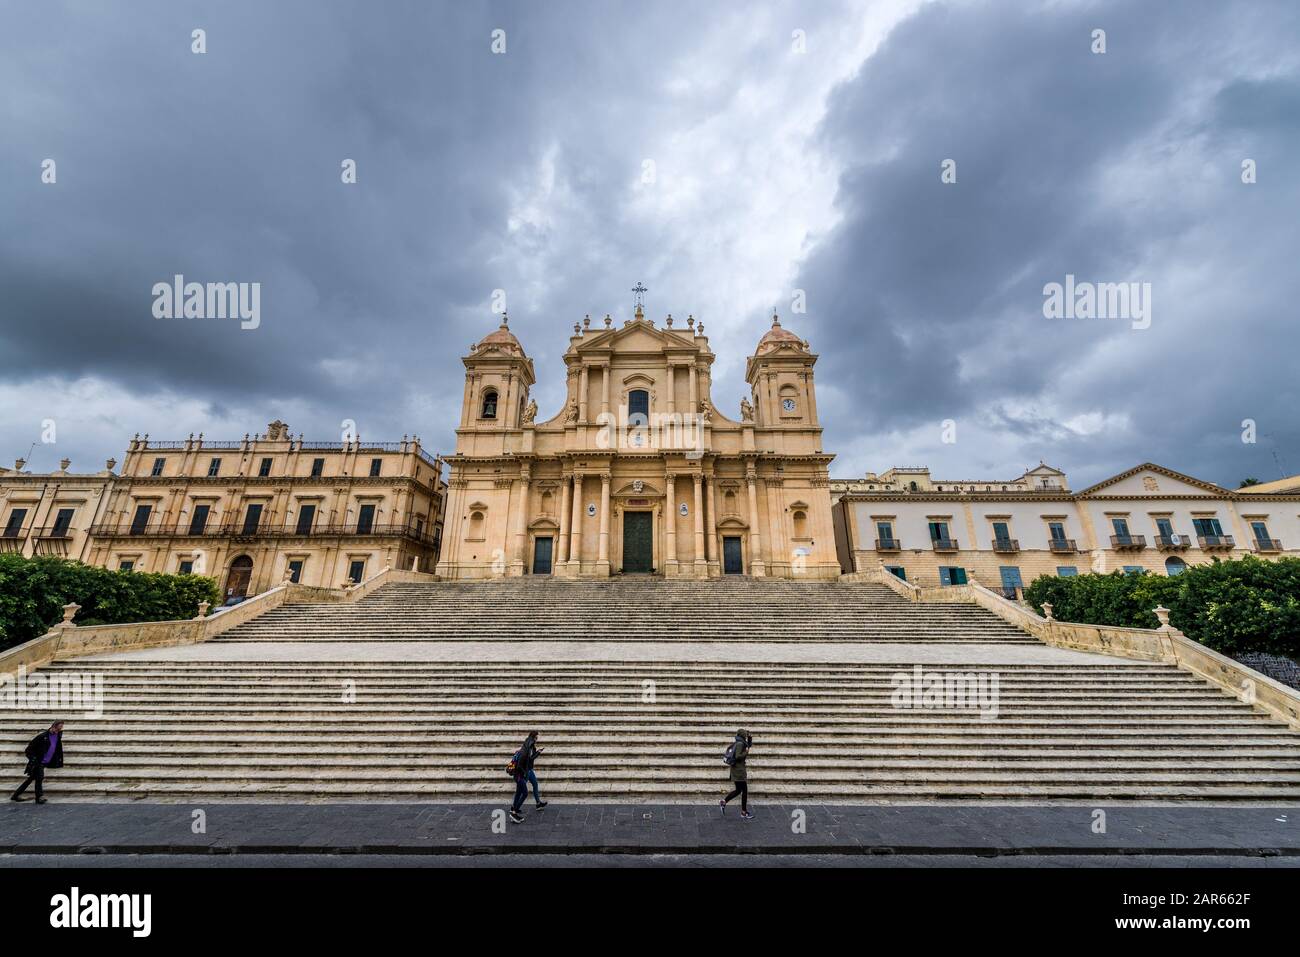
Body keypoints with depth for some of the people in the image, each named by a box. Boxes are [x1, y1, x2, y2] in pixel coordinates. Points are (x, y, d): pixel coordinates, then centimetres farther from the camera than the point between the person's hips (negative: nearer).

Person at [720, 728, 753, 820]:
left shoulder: (736, 743, 12)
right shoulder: (740, 744, -16)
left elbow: (749, 745, 24)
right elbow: (738, 756, -27)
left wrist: (750, 738, 10)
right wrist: (746, 753, -15)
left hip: (735, 770, 10)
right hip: (739, 770, -10)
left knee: (738, 790, 18)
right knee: (744, 791, 0)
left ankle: (723, 802, 20)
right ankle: (744, 813, 7)